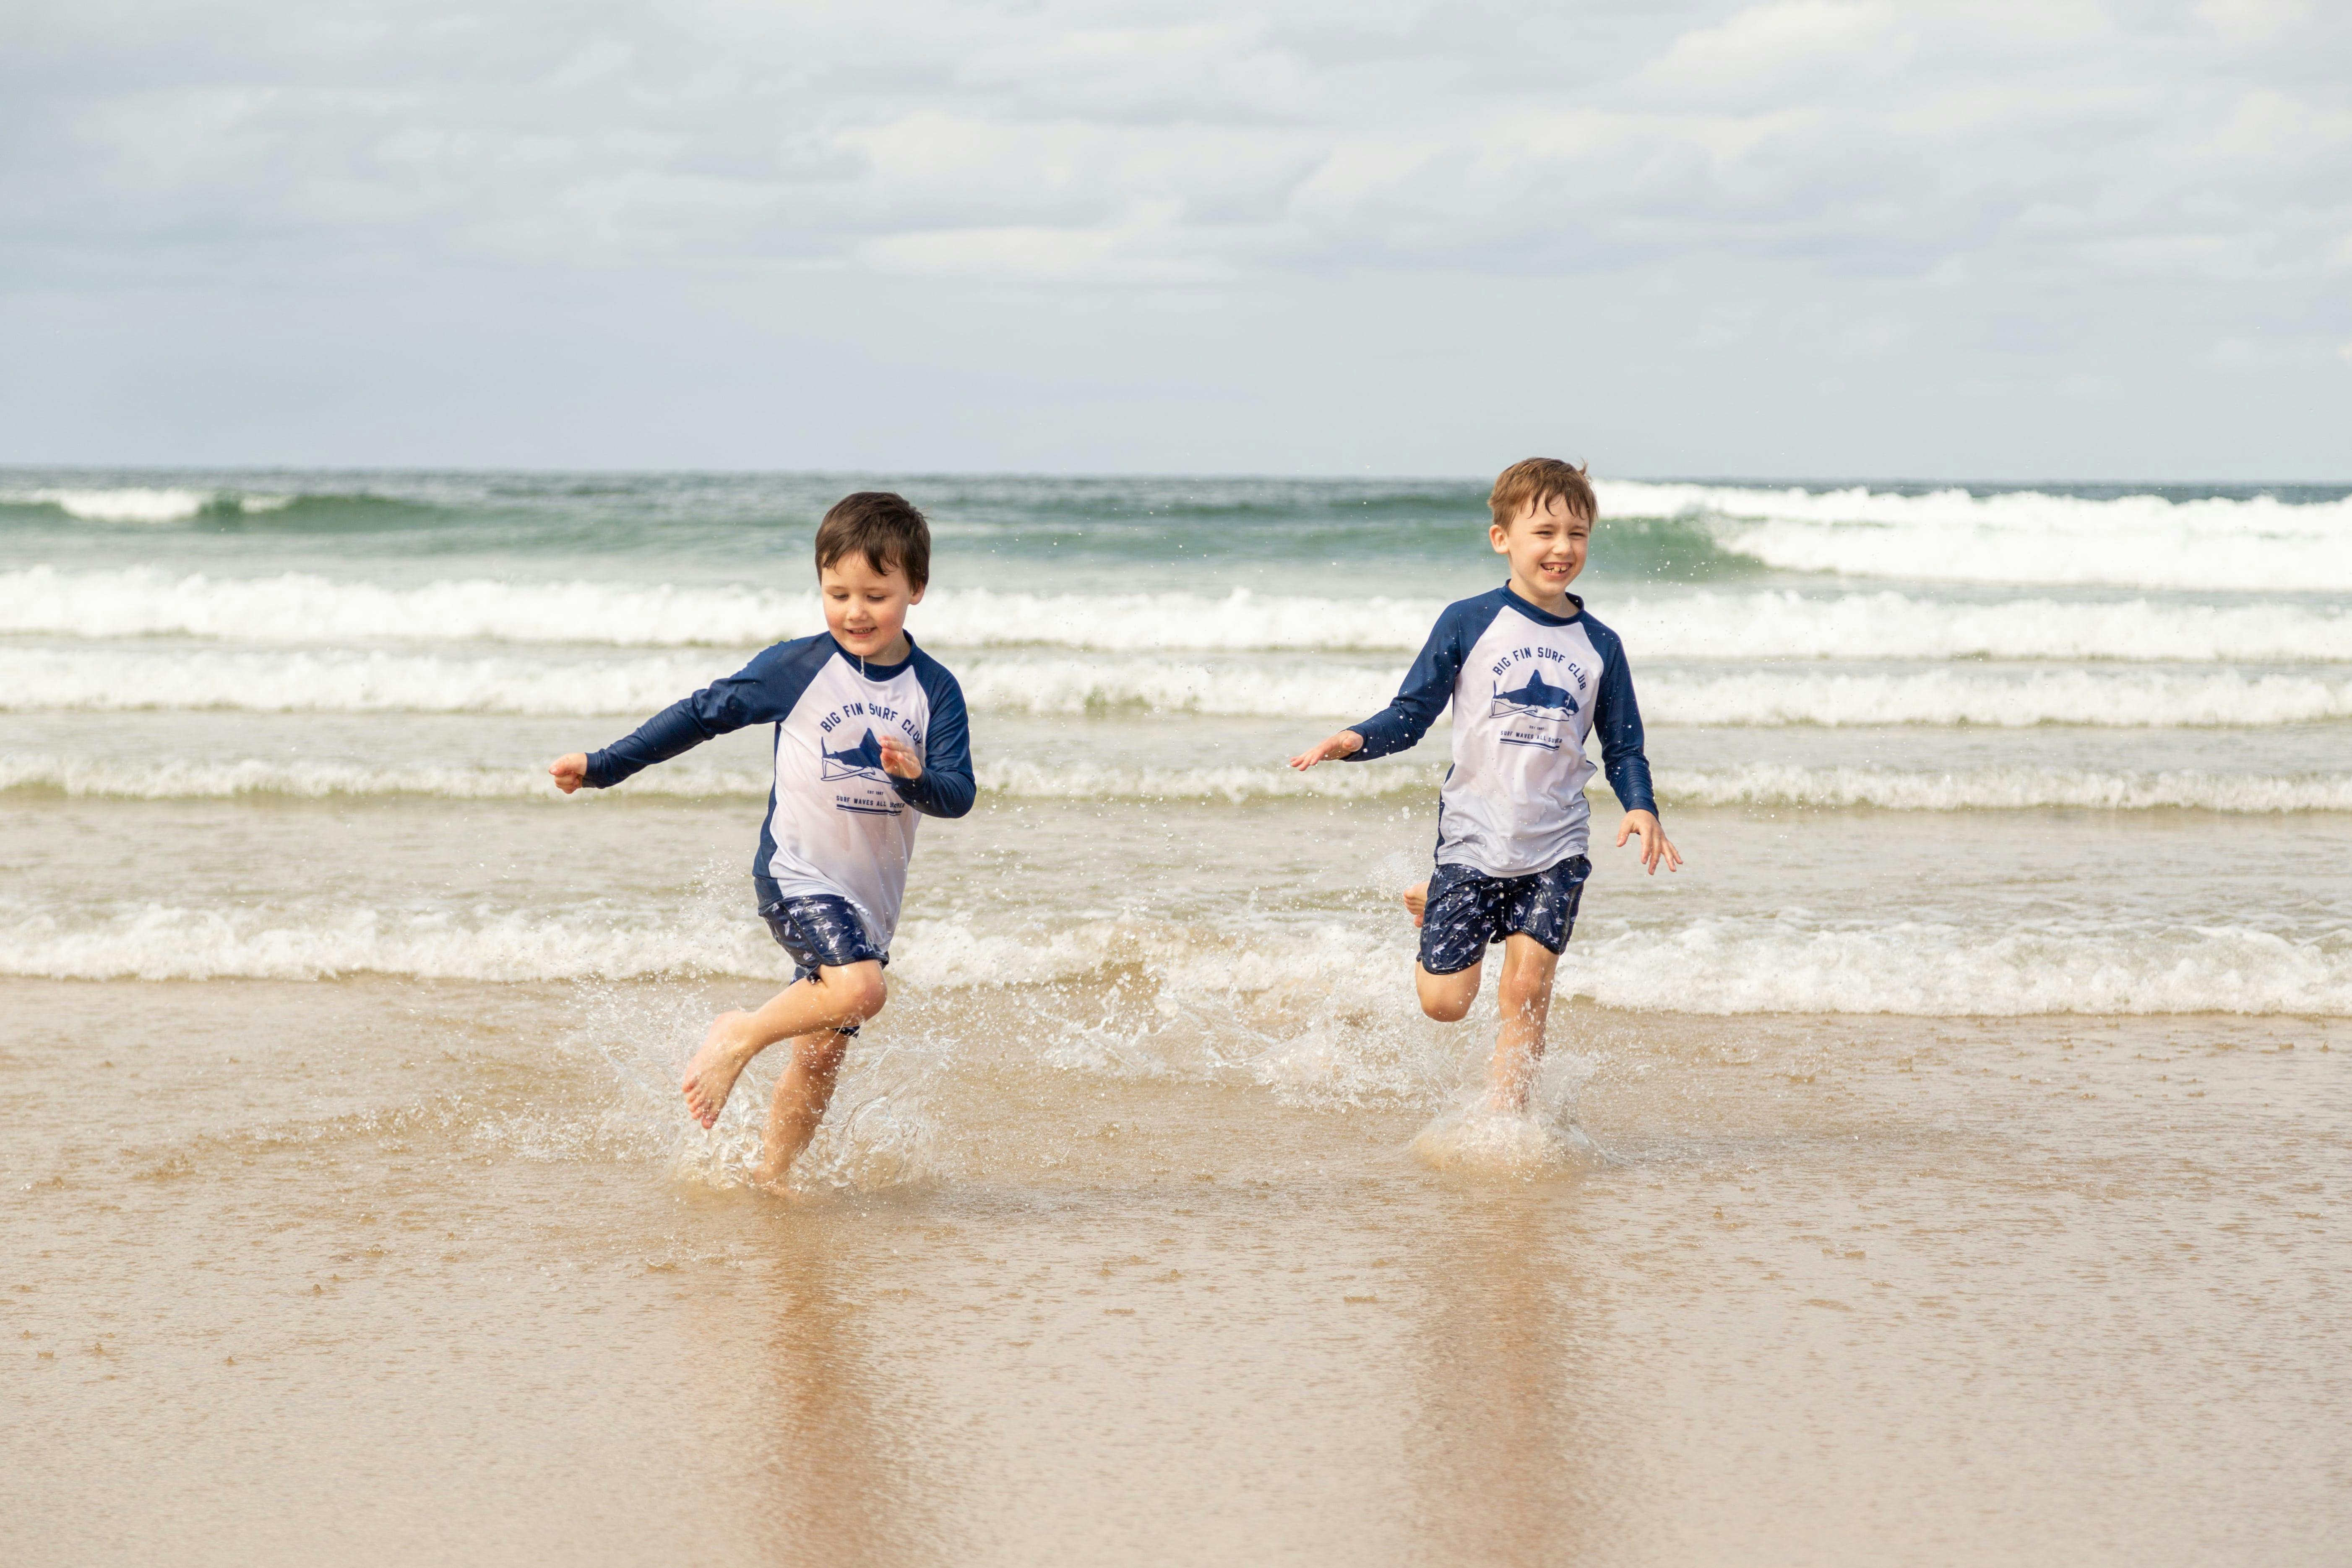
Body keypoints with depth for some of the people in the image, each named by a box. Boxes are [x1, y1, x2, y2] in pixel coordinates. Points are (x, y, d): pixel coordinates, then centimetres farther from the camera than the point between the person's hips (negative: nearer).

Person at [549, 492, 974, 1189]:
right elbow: (704, 714, 5)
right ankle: (739, 1036, -6)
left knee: (822, 1053, 7)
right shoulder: (797, 668, -4)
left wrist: (916, 777, -28)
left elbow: (959, 795, -5)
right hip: (796, 873, -4)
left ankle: (770, 1176, 25)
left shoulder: (935, 691, 1)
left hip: (869, 897, 4)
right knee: (857, 988, -29)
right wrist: (603, 766, 7)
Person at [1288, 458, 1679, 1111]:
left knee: (1527, 992, -7)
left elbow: (1623, 750, 9)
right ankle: (1434, 907, 32)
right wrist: (1356, 740, -19)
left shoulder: (1599, 647, 4)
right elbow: (1413, 713, 0)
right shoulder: (1469, 623, -4)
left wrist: (1641, 807, -10)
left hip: (1556, 848, 2)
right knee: (1445, 1002, 1)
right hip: (1474, 836, -1)